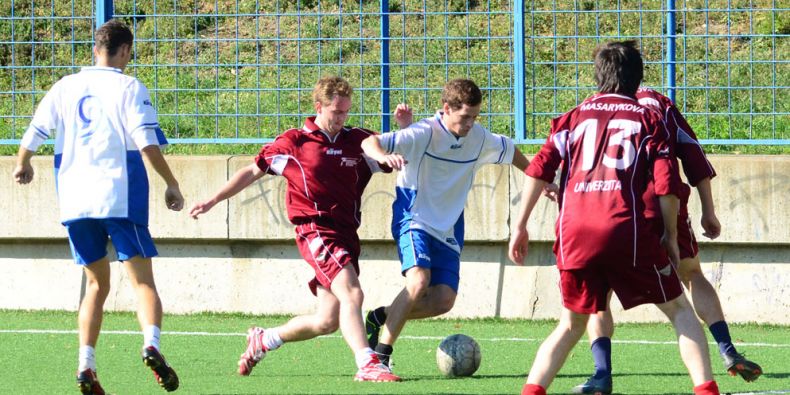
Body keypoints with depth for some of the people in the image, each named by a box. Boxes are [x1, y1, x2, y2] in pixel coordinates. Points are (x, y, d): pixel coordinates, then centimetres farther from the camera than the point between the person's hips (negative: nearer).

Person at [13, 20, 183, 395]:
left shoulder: (65, 86, 10)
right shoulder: (129, 88, -3)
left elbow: (33, 133, 14)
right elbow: (147, 143, -13)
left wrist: (23, 165, 34)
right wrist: (172, 185, -4)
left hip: (75, 200, 4)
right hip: (120, 197, -4)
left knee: (96, 283, 15)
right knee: (143, 281, -5)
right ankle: (151, 344, -31)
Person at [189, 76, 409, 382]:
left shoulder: (358, 141, 11)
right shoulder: (294, 143, 3)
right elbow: (253, 171, 13)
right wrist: (213, 201, 13)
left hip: (346, 235, 6)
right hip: (316, 231, -6)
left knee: (327, 321, 8)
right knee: (351, 294, -27)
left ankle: (264, 339, 30)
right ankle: (367, 365, -33)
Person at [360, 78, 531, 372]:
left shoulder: (479, 139, 0)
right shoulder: (424, 134, -17)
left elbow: (511, 152, 22)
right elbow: (369, 142, -25)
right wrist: (383, 156, -47)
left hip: (448, 230, 6)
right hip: (414, 219, -6)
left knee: (444, 300, -8)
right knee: (419, 281, -29)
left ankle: (382, 317, 15)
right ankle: (381, 352, -20)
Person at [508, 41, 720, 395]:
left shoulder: (574, 117, 17)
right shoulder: (648, 119, 11)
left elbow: (539, 169, 6)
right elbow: (667, 185, 1)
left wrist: (520, 227, 9)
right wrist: (671, 236, 11)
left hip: (574, 233, 3)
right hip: (626, 229, -2)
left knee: (572, 323, 18)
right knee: (678, 309, 10)